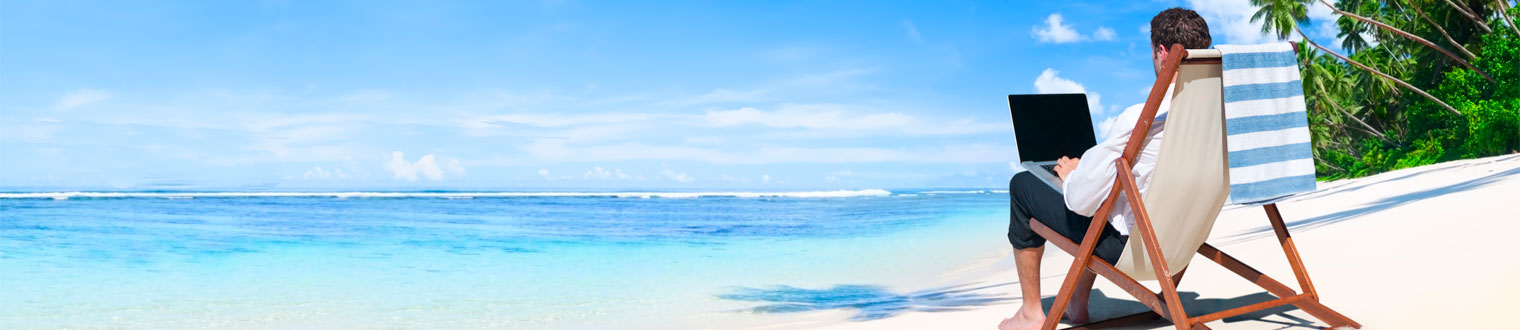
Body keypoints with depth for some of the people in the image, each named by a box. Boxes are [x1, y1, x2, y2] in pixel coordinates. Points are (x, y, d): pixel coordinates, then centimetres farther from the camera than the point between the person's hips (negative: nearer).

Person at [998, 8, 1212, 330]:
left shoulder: (1138, 118, -28)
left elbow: (1080, 201, -24)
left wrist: (1070, 174, 0)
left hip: (1126, 246, -7)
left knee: (1022, 184, 11)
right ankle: (1079, 303, 39)